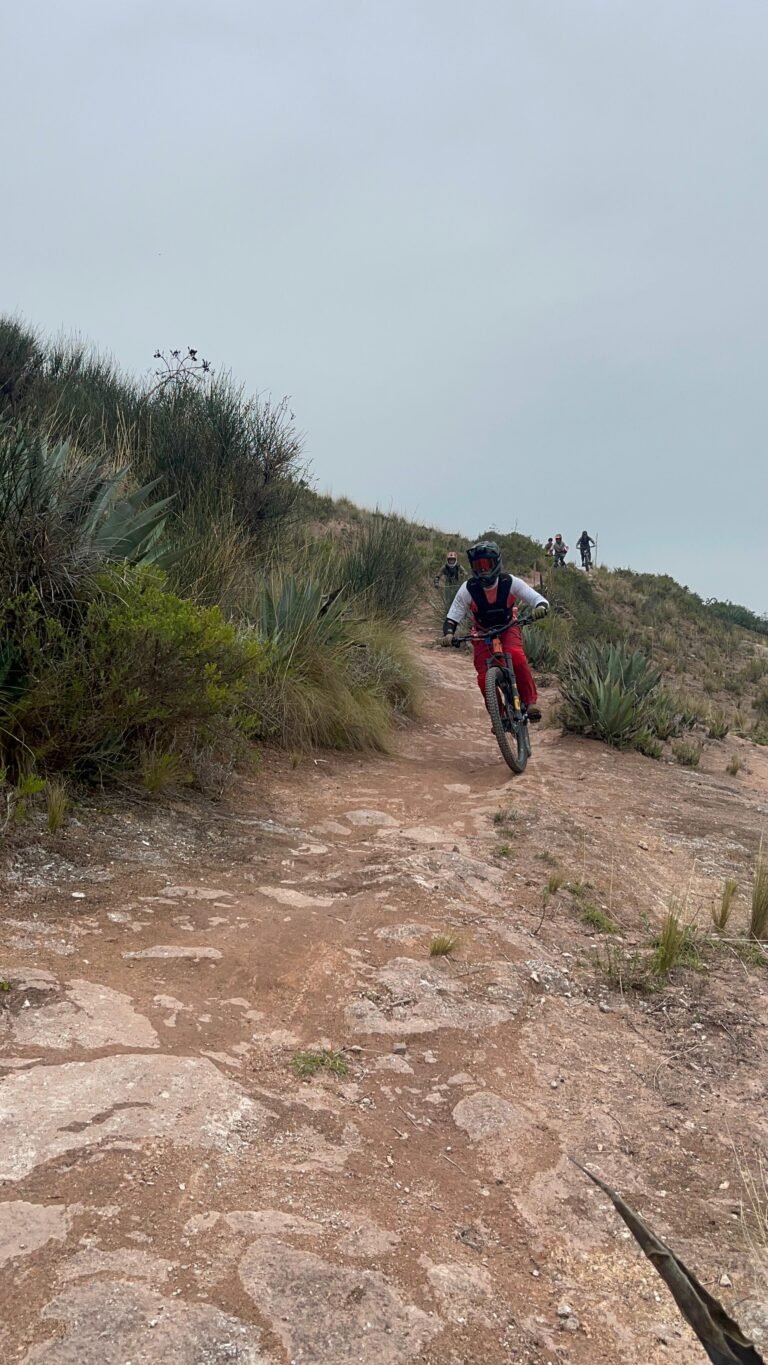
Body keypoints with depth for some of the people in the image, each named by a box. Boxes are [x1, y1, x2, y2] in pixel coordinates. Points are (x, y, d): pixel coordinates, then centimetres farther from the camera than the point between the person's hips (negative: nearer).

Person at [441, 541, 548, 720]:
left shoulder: (510, 583, -19)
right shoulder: (468, 589, -19)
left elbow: (539, 599, -19)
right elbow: (452, 618, -15)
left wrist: (540, 607, -44)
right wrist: (448, 633, -37)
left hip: (508, 629, -1)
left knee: (517, 655, -34)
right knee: (484, 678, -17)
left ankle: (530, 702, -23)